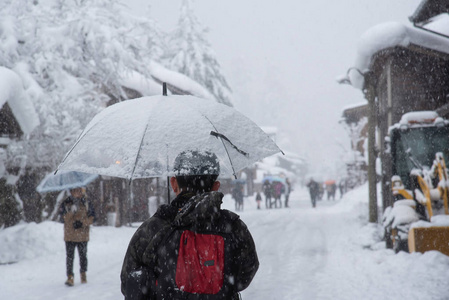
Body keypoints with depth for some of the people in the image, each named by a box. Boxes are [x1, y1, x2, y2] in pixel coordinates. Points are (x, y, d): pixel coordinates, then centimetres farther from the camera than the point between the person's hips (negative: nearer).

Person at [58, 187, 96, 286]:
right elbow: (62, 219, -7)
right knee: (69, 257, -7)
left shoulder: (86, 203, 1)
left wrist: (82, 222, -15)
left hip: (82, 235, 1)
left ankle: (83, 274, 30)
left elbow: (92, 218, 1)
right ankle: (70, 277, -6)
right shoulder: (65, 204, 0)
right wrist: (71, 211, -23)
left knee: (83, 256, 12)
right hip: (70, 236, -1)